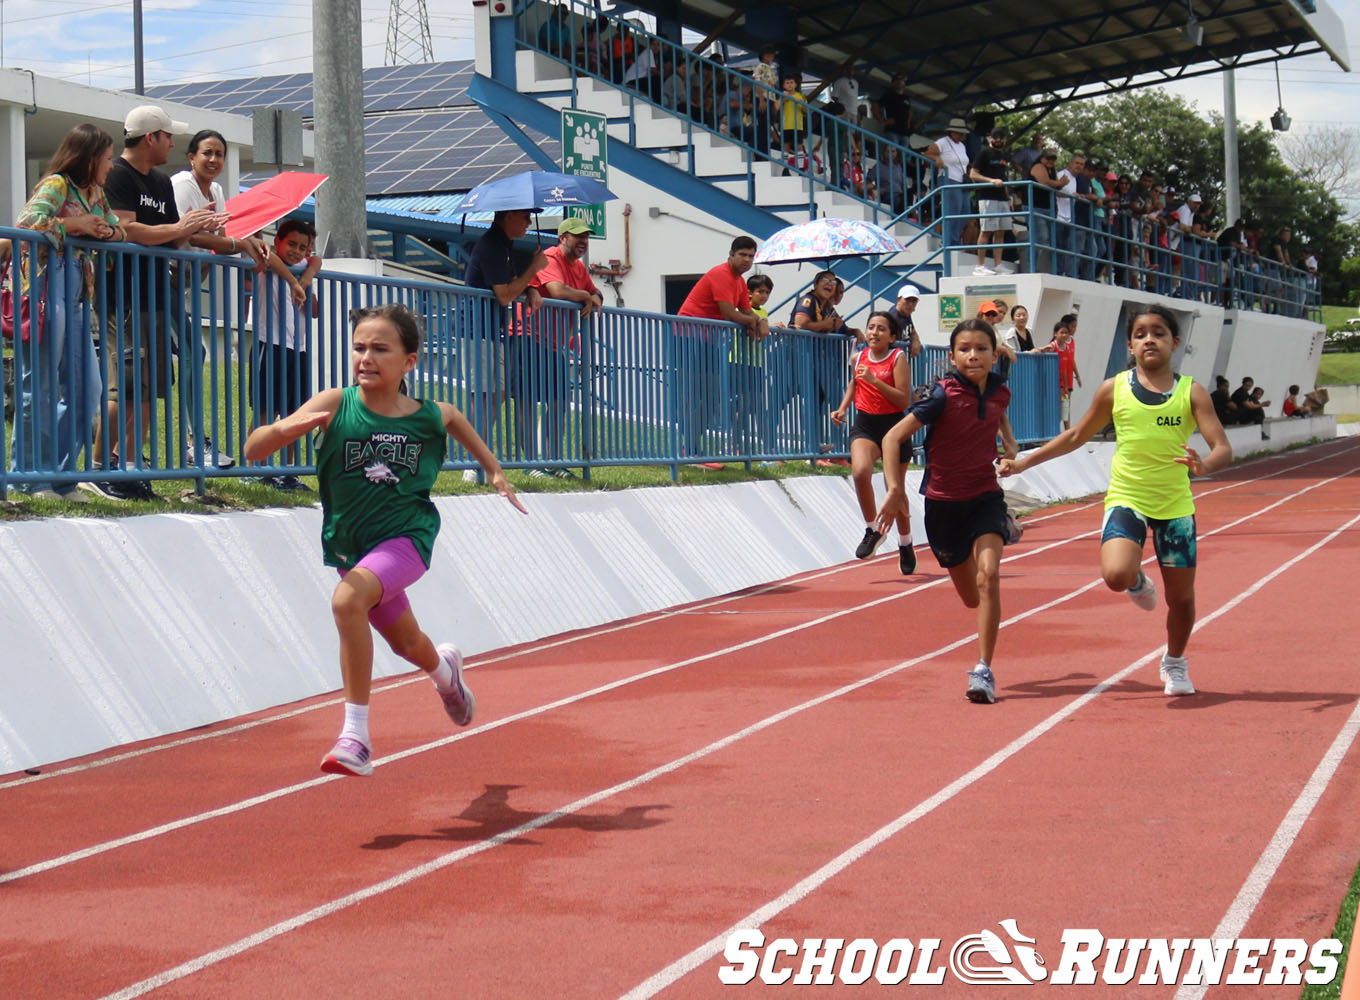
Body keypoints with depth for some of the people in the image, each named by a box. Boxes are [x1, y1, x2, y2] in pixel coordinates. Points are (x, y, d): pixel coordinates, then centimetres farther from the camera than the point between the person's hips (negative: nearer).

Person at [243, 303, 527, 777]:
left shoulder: (431, 417, -8)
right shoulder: (333, 406, -13)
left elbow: (455, 419, 19)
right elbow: (253, 450, -20)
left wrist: (495, 470, 20)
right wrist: (283, 430, -40)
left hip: (406, 537, -3)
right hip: (351, 546, 3)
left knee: (347, 599, -33)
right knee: (407, 645, 23)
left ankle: (356, 735, -26)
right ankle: (444, 668, 64)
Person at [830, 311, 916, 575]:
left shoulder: (898, 358, -9)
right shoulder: (859, 358, 4)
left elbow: (904, 400, -18)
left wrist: (874, 380, -24)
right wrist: (843, 407, 11)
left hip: (893, 425, -3)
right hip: (864, 424, 3)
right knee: (860, 471, -27)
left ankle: (905, 545, 31)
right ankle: (872, 529, -7)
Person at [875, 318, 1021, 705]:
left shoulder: (999, 392, -4)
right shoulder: (943, 394, -18)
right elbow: (893, 438, -19)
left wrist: (1010, 444, 11)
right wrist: (895, 489, -28)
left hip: (985, 497, 1)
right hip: (943, 502, -1)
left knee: (988, 576, -24)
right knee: (972, 598, 15)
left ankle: (984, 671, -17)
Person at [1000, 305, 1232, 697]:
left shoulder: (1191, 392, -4)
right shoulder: (1114, 389, 0)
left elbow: (1223, 448, -10)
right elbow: (1077, 435, 13)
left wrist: (1205, 465, -34)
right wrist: (1024, 461, 12)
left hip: (1175, 506, 0)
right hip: (1126, 500, 0)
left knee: (1181, 597, 6)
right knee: (1116, 575, -27)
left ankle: (1174, 663, 37)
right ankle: (1139, 582, 13)